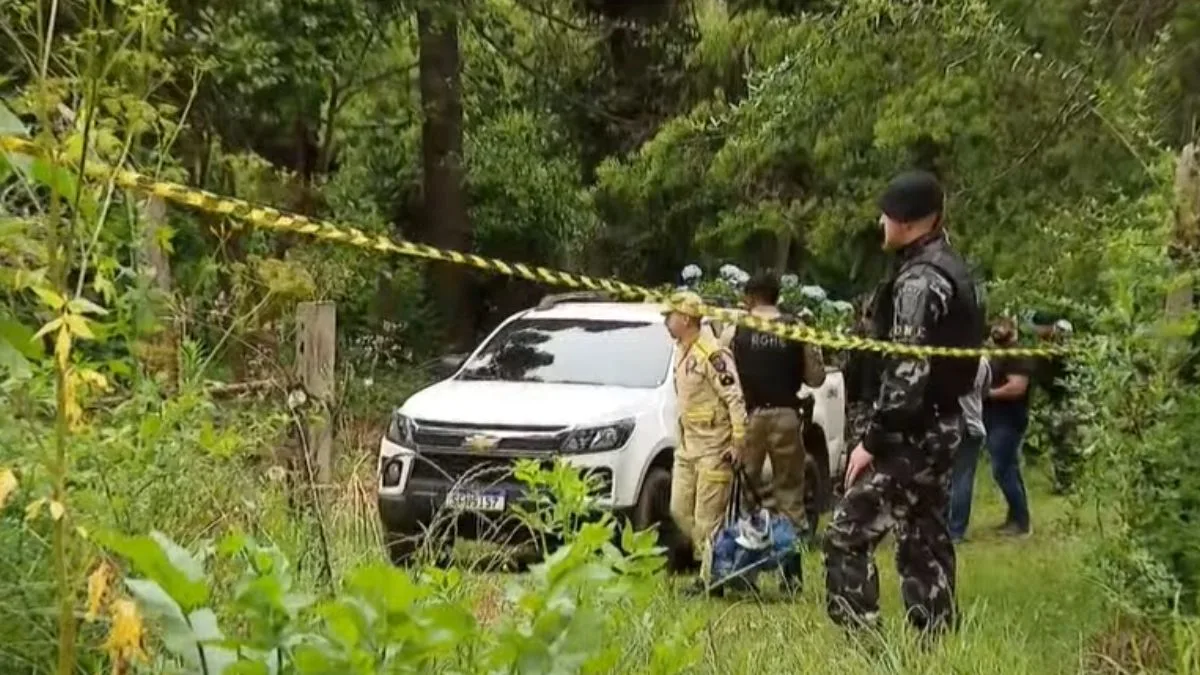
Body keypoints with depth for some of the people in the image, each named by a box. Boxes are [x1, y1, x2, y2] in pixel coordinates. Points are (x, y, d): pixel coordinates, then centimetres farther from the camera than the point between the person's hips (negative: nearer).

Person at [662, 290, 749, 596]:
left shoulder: (712, 353, -17)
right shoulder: (681, 352, 13)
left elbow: (736, 399, -19)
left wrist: (738, 442, -20)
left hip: (714, 447, -10)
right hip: (688, 444, 10)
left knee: (708, 518, -5)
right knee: (680, 509, 10)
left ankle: (710, 578, 3)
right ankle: (712, 563, 22)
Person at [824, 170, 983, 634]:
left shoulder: (918, 280, -18)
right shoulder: (949, 269, 13)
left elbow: (906, 373, -23)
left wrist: (872, 441, -18)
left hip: (912, 434, -10)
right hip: (940, 427, 10)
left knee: (848, 535, -8)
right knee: (924, 541, 13)